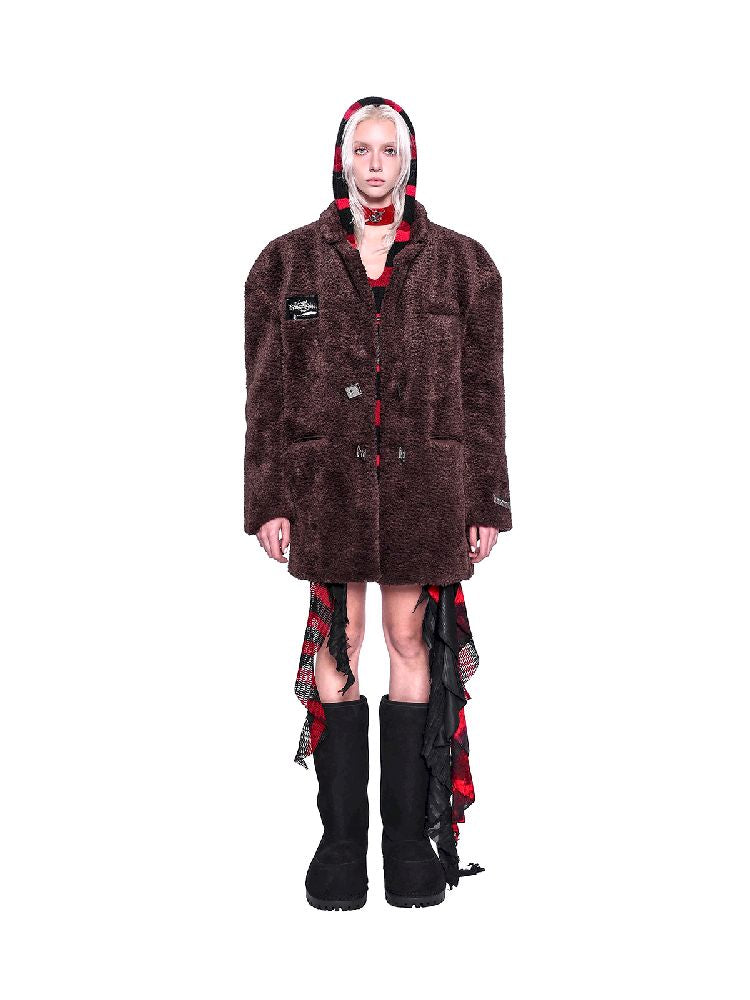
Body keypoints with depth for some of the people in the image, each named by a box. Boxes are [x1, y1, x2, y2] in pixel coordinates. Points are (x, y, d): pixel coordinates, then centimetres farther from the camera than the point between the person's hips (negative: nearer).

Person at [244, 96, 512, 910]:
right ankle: (341, 839, 14)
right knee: (337, 644, 3)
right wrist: (268, 500, -1)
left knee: (412, 640, 4)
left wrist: (487, 502, 2)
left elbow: (483, 392, 7)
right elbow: (267, 392, 5)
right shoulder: (289, 260, 8)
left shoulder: (462, 263, 8)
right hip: (327, 482, 0)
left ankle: (412, 838, 16)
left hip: (425, 485, 0)